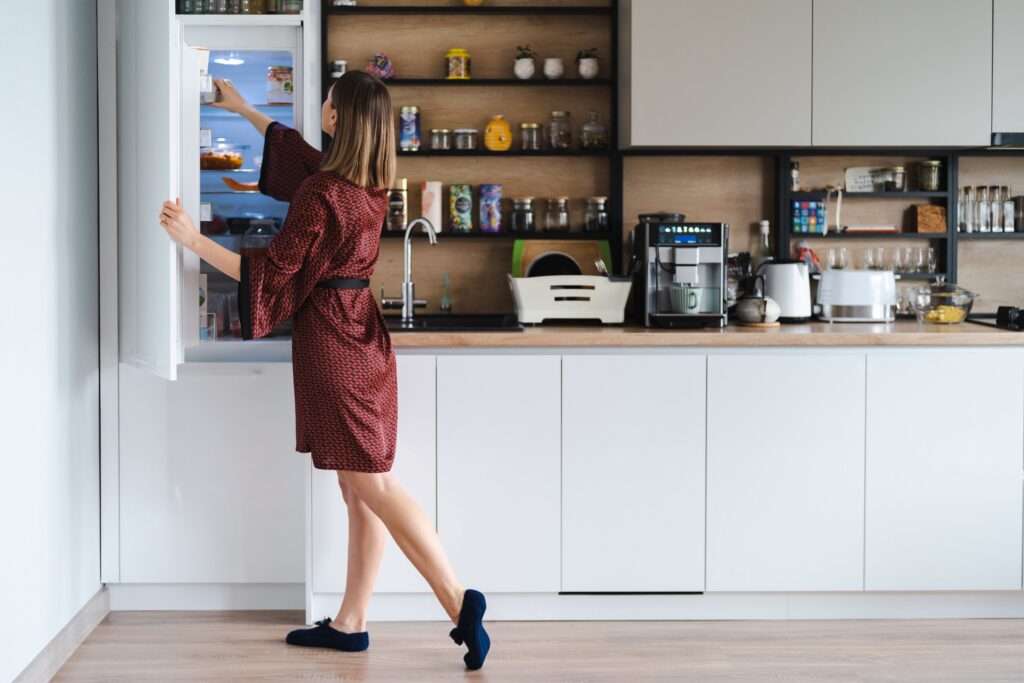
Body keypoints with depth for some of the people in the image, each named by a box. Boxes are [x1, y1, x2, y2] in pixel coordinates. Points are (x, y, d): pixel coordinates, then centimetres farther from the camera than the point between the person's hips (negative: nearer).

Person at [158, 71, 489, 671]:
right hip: (364, 333, 9)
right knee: (362, 491, 9)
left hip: (329, 338, -9)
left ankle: (459, 600, -13)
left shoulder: (319, 193, -18)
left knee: (371, 485, -8)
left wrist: (193, 240, -10)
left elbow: (273, 275, -14)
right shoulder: (372, 183, 9)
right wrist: (243, 109, 39)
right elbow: (299, 149, 27)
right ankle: (351, 623, 15)